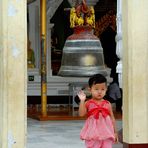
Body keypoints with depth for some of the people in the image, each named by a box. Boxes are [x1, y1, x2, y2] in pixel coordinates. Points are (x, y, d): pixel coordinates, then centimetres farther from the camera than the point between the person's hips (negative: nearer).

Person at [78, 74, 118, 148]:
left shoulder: (107, 104, 5)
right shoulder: (88, 103, -1)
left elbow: (112, 118, 10)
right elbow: (81, 114, -13)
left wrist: (115, 132, 9)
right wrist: (82, 101, -19)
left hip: (106, 133, 1)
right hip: (92, 134, -1)